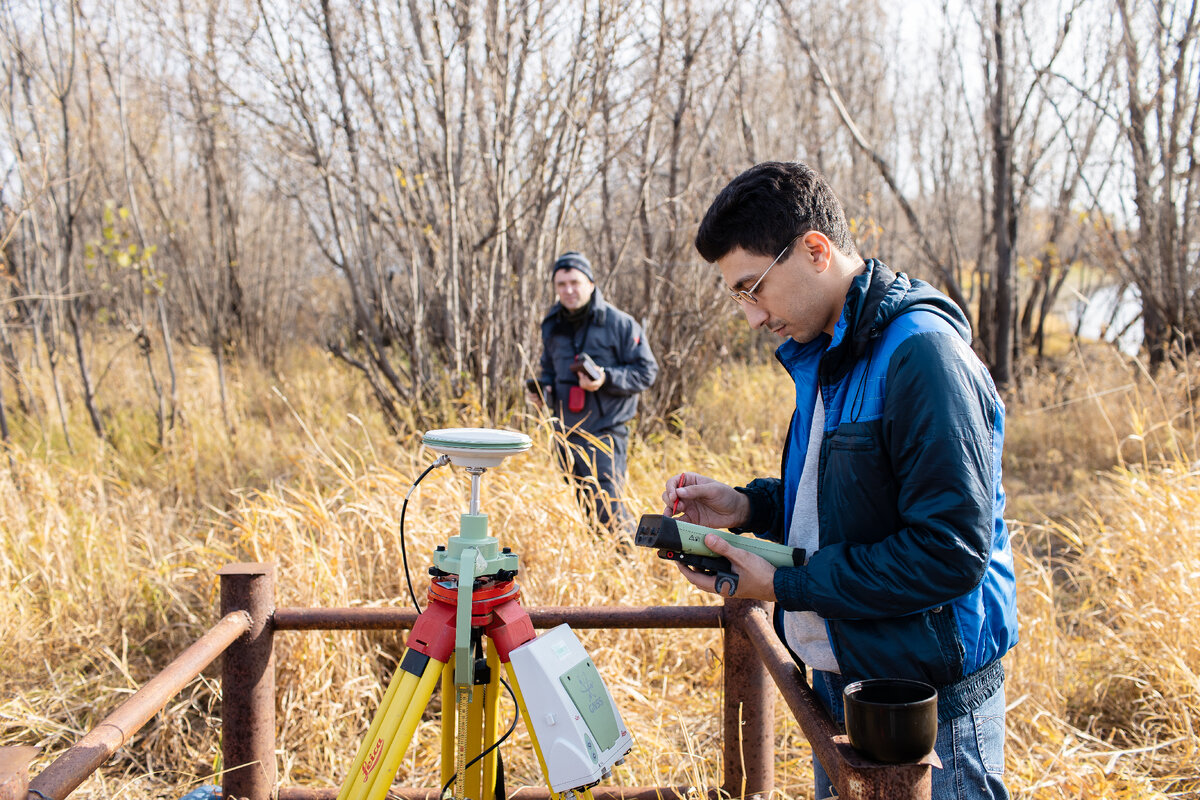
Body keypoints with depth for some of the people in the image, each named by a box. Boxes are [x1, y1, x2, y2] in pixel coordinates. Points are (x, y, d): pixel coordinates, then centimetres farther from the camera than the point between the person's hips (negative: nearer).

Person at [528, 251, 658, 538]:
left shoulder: (619, 323, -6)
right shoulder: (552, 326, 11)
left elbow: (647, 372, -6)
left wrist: (606, 378, -21)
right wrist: (540, 388, 5)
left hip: (605, 432, -6)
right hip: (566, 434, 6)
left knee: (608, 508, -13)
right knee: (580, 507, 11)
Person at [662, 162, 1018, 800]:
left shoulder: (921, 353, -23)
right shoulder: (822, 354, 8)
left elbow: (951, 551, -26)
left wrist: (785, 586, -22)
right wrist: (749, 507, 0)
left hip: (930, 704, -9)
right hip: (839, 677, 9)